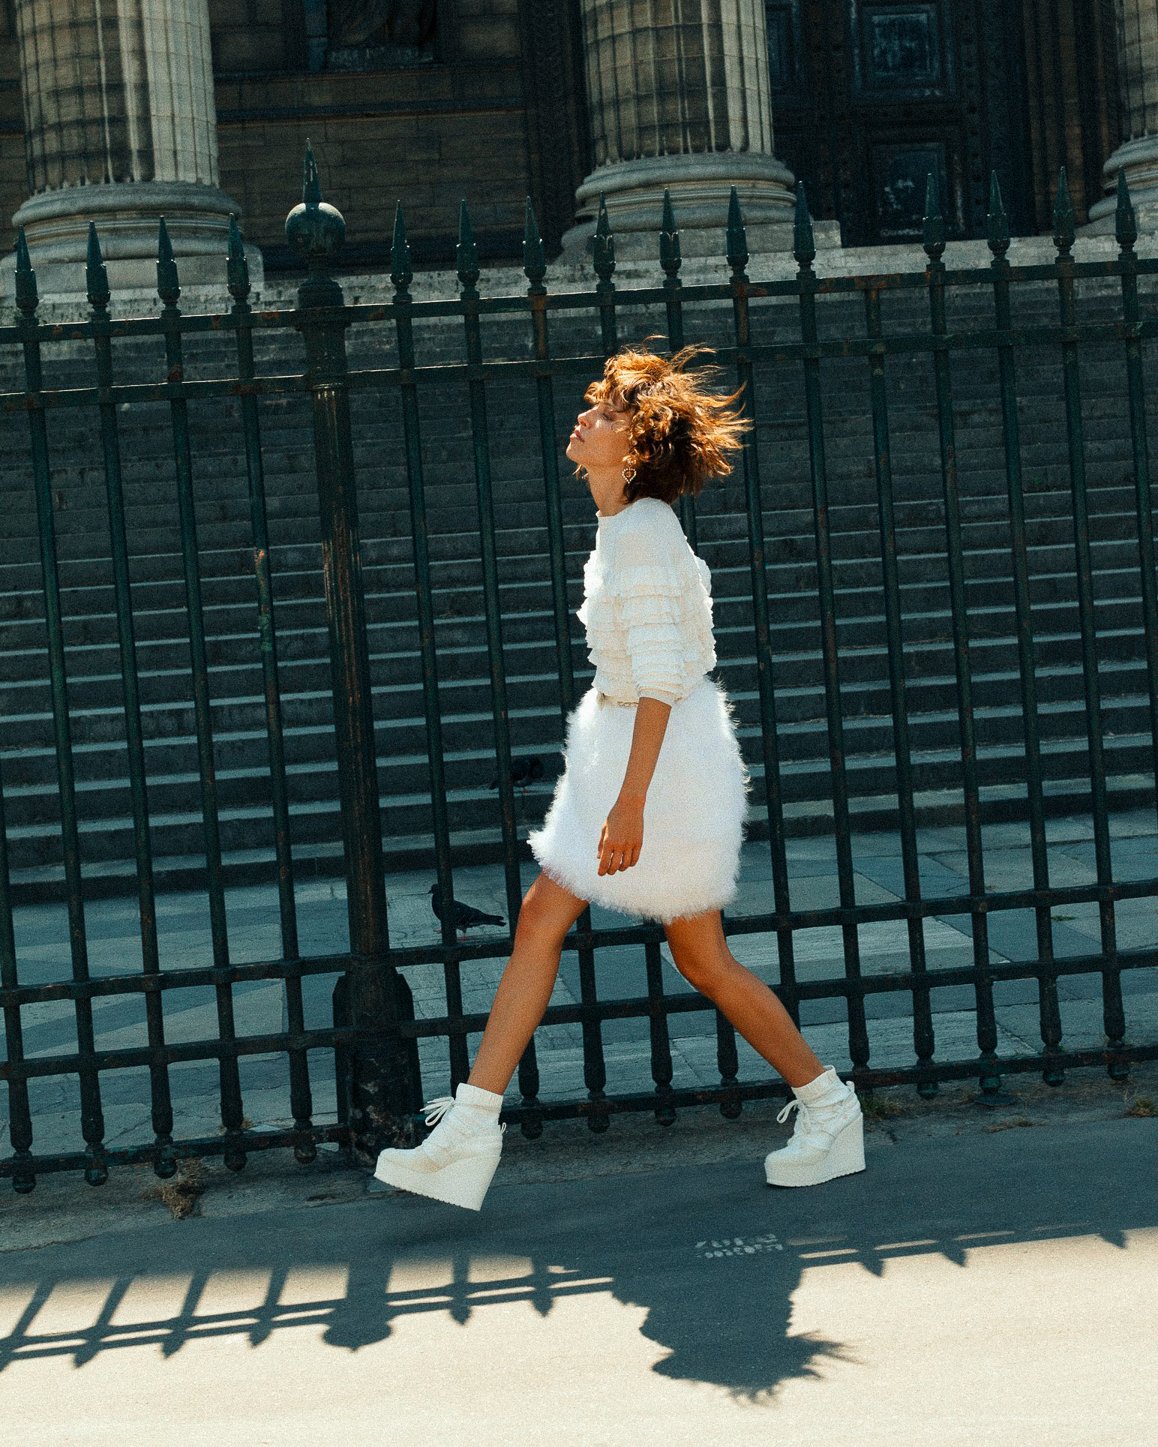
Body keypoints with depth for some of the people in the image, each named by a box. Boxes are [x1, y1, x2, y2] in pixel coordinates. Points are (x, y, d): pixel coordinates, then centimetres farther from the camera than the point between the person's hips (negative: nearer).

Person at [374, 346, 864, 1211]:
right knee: (539, 921, 5)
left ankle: (831, 1110, 19)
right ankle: (468, 1137, 6)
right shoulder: (631, 526, 11)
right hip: (627, 745, 10)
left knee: (703, 960, 1)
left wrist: (630, 801, -27)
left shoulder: (642, 532, -18)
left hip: (662, 751, -10)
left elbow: (659, 676, -23)